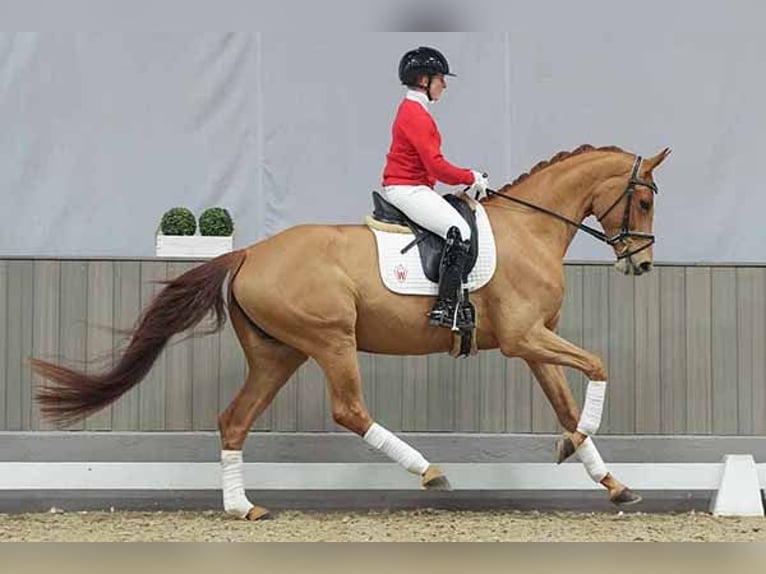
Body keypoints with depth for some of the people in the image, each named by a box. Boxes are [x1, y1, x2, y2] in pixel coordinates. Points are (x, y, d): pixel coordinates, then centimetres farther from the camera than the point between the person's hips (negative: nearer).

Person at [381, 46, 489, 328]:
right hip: (407, 189, -11)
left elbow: (431, 163, 21)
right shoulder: (416, 114, -16)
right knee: (459, 230, -23)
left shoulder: (413, 110, 18)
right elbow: (437, 166, -21)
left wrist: (468, 176, 14)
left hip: (413, 186, 11)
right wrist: (471, 178, -9)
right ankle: (445, 308, -28)